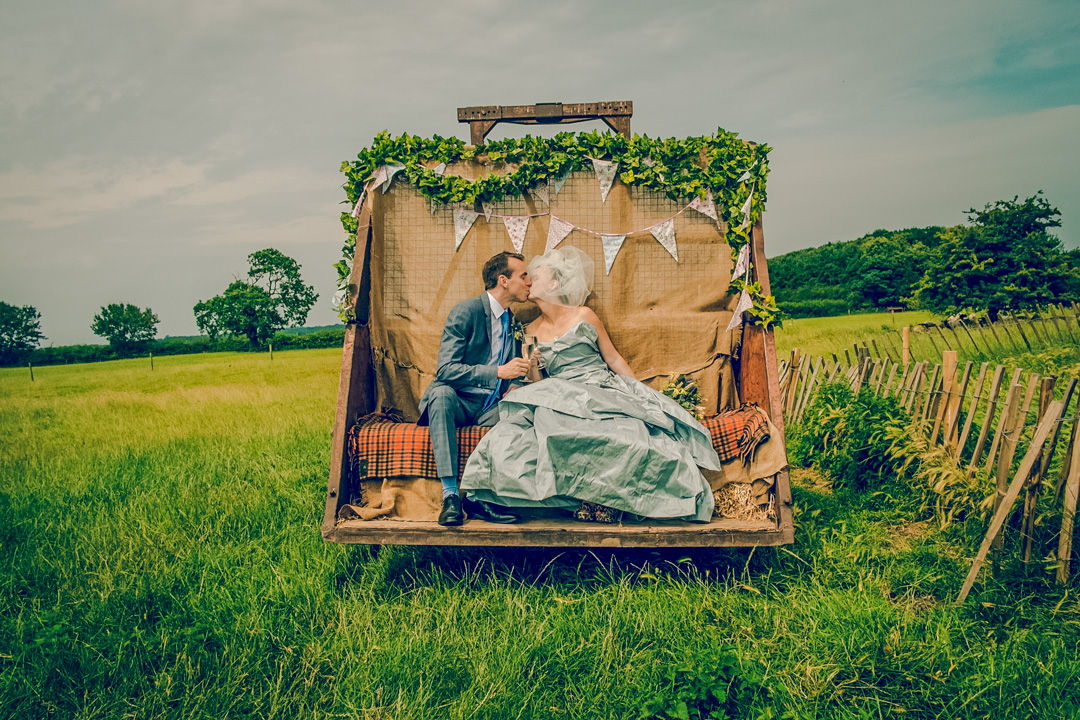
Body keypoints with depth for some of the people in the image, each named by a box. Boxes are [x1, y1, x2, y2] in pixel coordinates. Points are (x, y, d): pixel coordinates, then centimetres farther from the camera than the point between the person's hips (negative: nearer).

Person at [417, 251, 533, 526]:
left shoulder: (513, 324, 15)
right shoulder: (465, 312, -8)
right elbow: (445, 369, -19)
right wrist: (499, 372, -26)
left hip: (489, 407, 5)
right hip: (456, 401, -5)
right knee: (442, 392, -39)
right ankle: (450, 495, -38)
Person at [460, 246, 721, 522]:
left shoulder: (584, 316, 8)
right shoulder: (532, 331, 15)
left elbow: (613, 358, 10)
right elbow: (537, 384, 16)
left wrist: (641, 394, 5)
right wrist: (531, 368, -7)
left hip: (602, 389, -1)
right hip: (563, 399, 1)